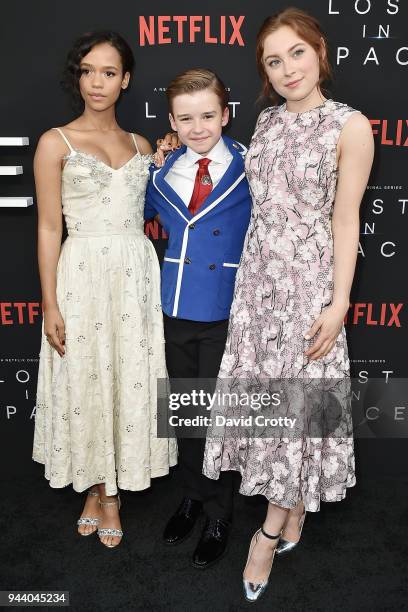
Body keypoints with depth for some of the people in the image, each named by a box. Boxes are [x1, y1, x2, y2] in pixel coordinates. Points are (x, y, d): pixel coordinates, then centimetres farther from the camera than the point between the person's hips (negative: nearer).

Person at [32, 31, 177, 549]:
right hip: (83, 276, -3)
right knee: (85, 382, 7)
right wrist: (50, 303, -9)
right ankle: (95, 488, 31)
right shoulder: (56, 142, 0)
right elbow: (49, 228, -5)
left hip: (138, 274, 4)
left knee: (129, 380, 8)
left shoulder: (141, 145, 12)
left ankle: (111, 492, 29)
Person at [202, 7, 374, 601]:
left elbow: (345, 218, -9)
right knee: (263, 386, 9)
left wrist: (339, 302, -13)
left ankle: (272, 528, 20)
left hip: (308, 278, -5)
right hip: (258, 272, 6)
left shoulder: (350, 125, -6)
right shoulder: (266, 120, 10)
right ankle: (294, 507, 30)